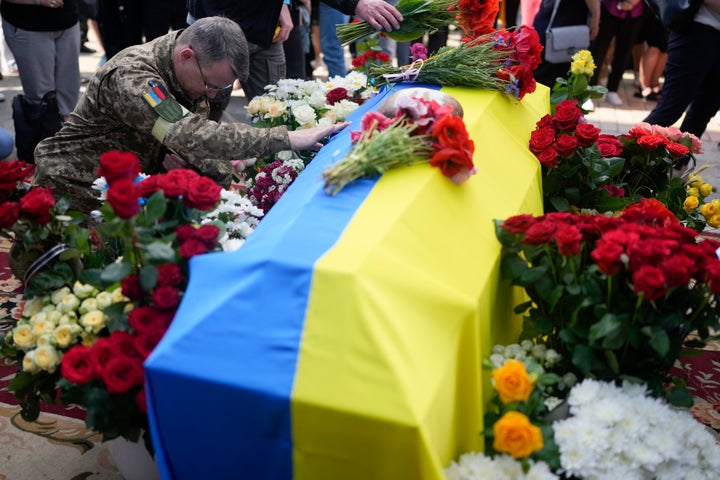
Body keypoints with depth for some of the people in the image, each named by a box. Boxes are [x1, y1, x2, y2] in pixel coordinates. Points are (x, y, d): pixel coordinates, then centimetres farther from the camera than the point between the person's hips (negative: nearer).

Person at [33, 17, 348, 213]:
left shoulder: (193, 75, -2)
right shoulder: (132, 76, -31)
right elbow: (193, 137, -45)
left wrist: (190, 160, -24)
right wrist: (290, 139, -45)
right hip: (78, 189, -8)